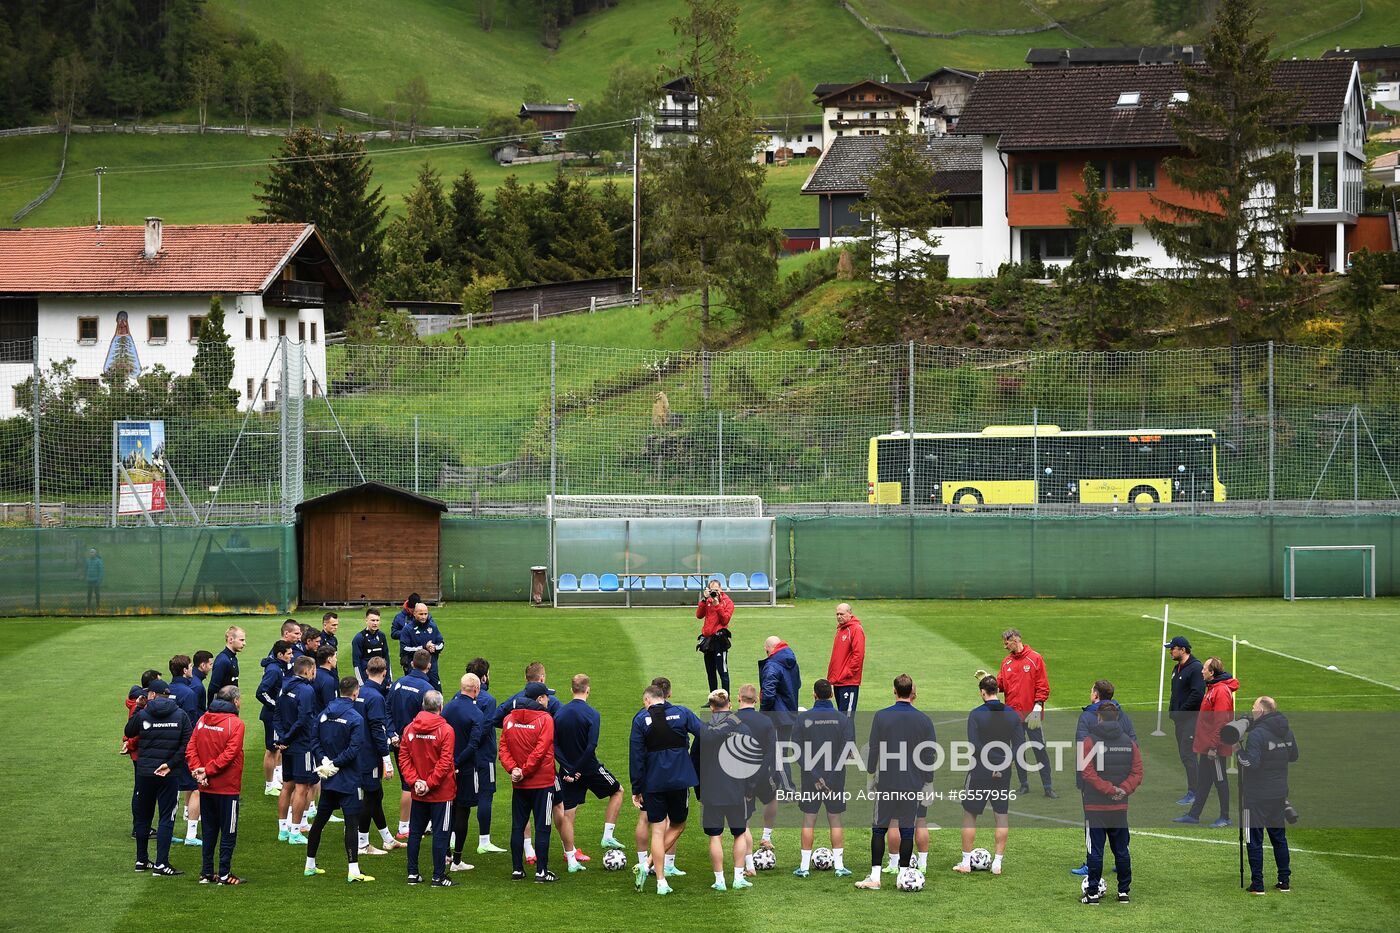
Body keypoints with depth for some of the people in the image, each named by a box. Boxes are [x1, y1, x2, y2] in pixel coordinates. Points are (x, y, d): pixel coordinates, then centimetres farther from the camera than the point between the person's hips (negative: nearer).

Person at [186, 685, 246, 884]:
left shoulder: (202, 720, 5)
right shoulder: (235, 723, -12)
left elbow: (190, 749, -2)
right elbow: (229, 754, -19)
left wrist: (197, 769, -11)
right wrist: (207, 771, -15)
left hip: (206, 787, 5)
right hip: (227, 786, -5)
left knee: (209, 830, 14)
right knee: (228, 831, 4)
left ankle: (207, 873, 16)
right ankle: (224, 874, 4)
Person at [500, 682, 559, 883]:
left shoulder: (509, 719, 4)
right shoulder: (545, 719, -11)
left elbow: (503, 748, -1)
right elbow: (540, 751, -17)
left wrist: (513, 768, -8)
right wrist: (524, 771, -11)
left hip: (519, 784, 4)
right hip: (543, 783, -4)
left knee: (518, 826, 11)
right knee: (542, 827, 1)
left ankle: (517, 869, 14)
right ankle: (541, 872, 1)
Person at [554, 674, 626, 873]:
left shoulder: (559, 713, 0)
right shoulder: (591, 714, -13)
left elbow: (554, 745, -5)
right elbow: (591, 746, -22)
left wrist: (568, 769, -9)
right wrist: (579, 770, -15)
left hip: (568, 771, 4)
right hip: (589, 768, -4)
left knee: (568, 814, 6)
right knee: (617, 791, 21)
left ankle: (571, 860, 6)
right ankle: (608, 836, 15)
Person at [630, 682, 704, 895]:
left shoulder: (640, 719, -2)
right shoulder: (682, 713, 2)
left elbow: (636, 756, -3)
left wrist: (636, 789, 1)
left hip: (653, 782, -1)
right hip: (680, 780, 1)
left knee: (658, 830, 6)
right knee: (677, 826, 16)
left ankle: (661, 881, 2)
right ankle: (648, 864, 1)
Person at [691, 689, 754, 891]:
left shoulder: (703, 730, -1)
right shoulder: (742, 728, -4)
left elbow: (694, 761, 5)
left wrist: (698, 791, 13)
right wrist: (750, 789, 6)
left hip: (710, 791, 0)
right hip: (736, 791, 0)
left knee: (715, 836, 5)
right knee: (740, 834, 13)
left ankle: (719, 880, 6)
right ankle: (739, 878, 9)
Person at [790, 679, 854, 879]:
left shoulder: (803, 719, -5)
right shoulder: (843, 719, -4)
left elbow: (797, 752, -8)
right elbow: (849, 749, -7)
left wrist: (814, 775, -9)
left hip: (810, 778, 0)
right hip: (836, 777, 0)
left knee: (808, 820, 7)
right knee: (835, 820, 9)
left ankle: (804, 866, 8)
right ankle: (839, 866, 7)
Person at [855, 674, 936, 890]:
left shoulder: (881, 717, -4)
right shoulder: (923, 719, -1)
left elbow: (873, 749, 0)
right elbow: (930, 755, 3)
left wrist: (871, 773, 14)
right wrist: (928, 783, 11)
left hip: (886, 782, -1)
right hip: (913, 784, 1)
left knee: (879, 829, 4)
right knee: (907, 829, 6)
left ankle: (875, 877, 0)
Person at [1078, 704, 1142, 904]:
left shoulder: (1089, 741, -6)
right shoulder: (1129, 743, 5)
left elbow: (1088, 772, -14)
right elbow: (1137, 773, -1)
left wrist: (1109, 789, -13)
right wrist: (1123, 789, -9)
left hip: (1095, 807, -3)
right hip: (1120, 808, 3)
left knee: (1095, 850, 1)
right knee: (1121, 850, 12)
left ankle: (1093, 893, 3)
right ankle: (1123, 892, 16)